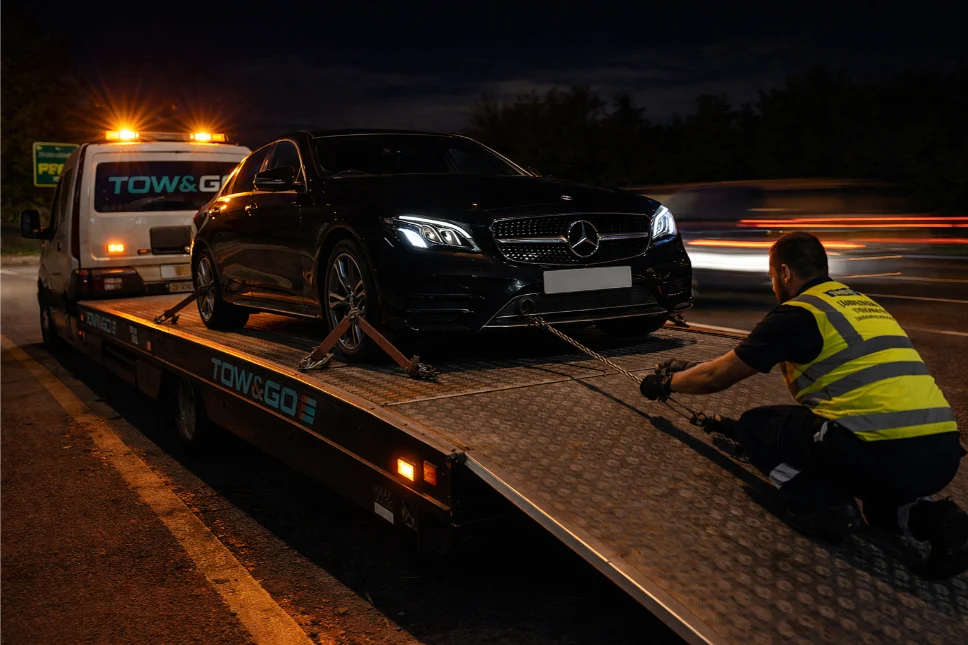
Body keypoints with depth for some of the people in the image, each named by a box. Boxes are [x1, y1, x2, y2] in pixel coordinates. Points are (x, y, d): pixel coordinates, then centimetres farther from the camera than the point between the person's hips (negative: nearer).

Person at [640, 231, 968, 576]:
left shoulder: (797, 313, 1)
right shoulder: (863, 303, 24)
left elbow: (716, 376, 9)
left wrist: (666, 383, 29)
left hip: (884, 457, -7)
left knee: (754, 426, 12)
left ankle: (822, 506, -4)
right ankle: (922, 514, 10)